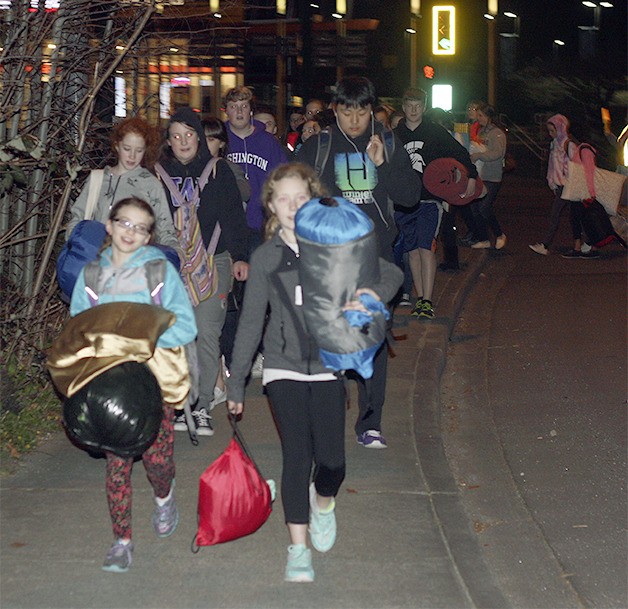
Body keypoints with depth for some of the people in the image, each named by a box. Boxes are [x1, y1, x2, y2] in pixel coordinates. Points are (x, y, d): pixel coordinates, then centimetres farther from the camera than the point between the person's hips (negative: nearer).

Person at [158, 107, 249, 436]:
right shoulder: (159, 173, 9)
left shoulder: (218, 171, 7)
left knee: (207, 332, -9)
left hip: (213, 262, -1)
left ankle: (203, 405, -2)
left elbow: (234, 216, 7)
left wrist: (240, 257, -1)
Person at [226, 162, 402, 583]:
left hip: (329, 367, 0)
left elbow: (390, 273, 6)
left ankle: (324, 501, 32)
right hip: (284, 369, 0)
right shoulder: (265, 258, 1)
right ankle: (299, 548, 6)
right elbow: (251, 322, 6)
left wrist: (375, 294, -17)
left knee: (332, 460, -4)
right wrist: (236, 383, 7)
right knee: (297, 455, -8)